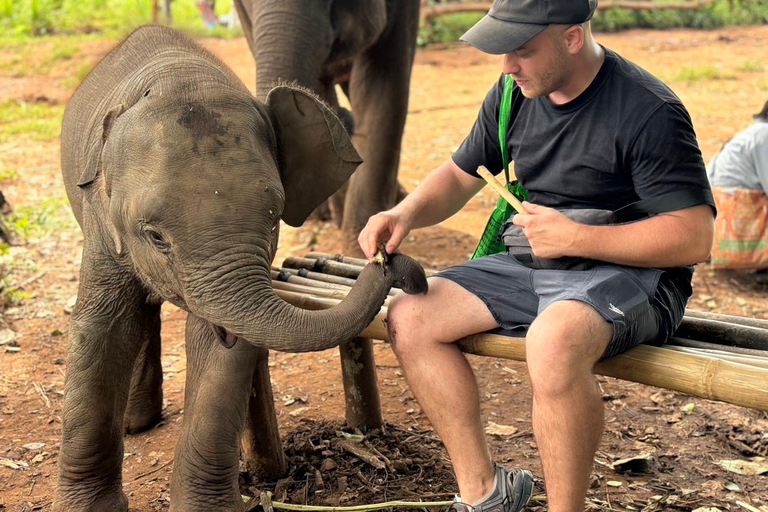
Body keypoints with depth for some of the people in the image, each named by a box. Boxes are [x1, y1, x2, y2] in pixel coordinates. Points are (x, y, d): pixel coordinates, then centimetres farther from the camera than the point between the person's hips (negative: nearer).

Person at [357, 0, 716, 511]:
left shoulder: (649, 111, -17)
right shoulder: (514, 95, 5)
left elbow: (695, 238, -19)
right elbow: (460, 175, 18)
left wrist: (574, 237, -22)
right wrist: (406, 213, -3)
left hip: (630, 273, -7)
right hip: (532, 266, 8)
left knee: (553, 341, -39)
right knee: (410, 315, -7)